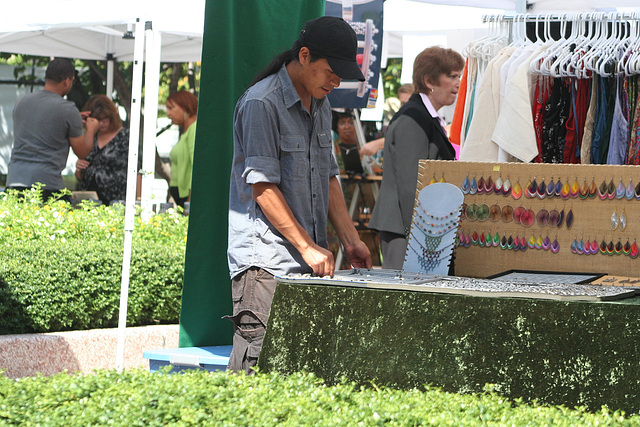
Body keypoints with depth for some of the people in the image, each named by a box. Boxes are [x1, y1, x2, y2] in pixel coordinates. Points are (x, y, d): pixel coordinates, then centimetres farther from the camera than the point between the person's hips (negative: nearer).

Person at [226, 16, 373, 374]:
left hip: (310, 263, 8)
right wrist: (306, 247, -16)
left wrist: (351, 240, 12)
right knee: (257, 362, -11)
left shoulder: (320, 105, 17)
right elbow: (262, 186, -14)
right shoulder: (262, 103, -10)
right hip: (265, 260, -8)